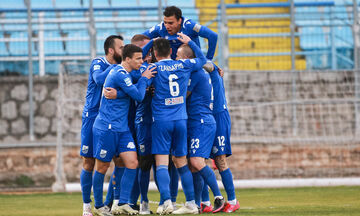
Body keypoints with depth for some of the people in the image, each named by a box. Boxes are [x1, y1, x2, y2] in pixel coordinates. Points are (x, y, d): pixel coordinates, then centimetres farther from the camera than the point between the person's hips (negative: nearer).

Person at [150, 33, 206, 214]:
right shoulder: (184, 65, 7)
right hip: (181, 120, 4)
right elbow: (202, 59, 23)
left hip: (161, 121, -4)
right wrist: (189, 42, 33)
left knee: (161, 163, -6)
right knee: (181, 162, 13)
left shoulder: (154, 68, -6)